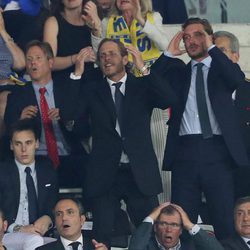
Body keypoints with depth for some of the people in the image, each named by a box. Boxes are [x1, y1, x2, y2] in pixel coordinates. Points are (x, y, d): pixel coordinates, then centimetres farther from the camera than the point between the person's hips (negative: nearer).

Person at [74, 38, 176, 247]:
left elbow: (169, 100, -8)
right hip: (104, 174, 0)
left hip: (140, 173, 0)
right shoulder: (92, 92, 11)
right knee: (102, 237, -1)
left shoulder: (142, 86, 10)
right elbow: (71, 118, 0)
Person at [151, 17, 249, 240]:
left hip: (217, 151, -2)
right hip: (185, 152, 2)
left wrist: (211, 48, -9)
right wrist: (168, 54, -2)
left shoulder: (221, 69, 10)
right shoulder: (177, 71, 16)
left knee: (226, 222, -4)